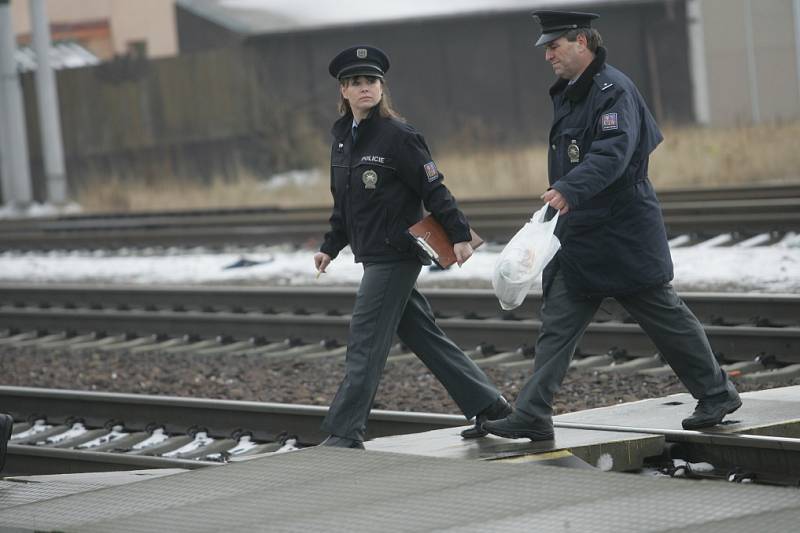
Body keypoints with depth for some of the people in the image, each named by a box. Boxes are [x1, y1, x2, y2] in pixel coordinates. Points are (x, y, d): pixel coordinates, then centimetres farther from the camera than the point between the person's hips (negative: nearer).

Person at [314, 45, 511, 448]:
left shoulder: (397, 136, -11)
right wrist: (330, 247, 13)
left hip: (396, 256, -8)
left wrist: (459, 234, -16)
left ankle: (344, 433, -8)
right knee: (423, 336, 12)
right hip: (373, 258, 8)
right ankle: (487, 405, 21)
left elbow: (434, 189, -12)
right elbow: (343, 204, 20)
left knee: (365, 342, -10)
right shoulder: (343, 138, 12)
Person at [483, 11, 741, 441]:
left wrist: (568, 191, -43)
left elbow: (612, 153, -31)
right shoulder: (568, 95, 14)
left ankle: (717, 394, 19)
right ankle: (531, 417, -3)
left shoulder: (614, 90, -16)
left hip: (623, 239, -9)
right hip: (577, 237, 9)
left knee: (666, 317, 4)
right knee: (556, 325, 0)